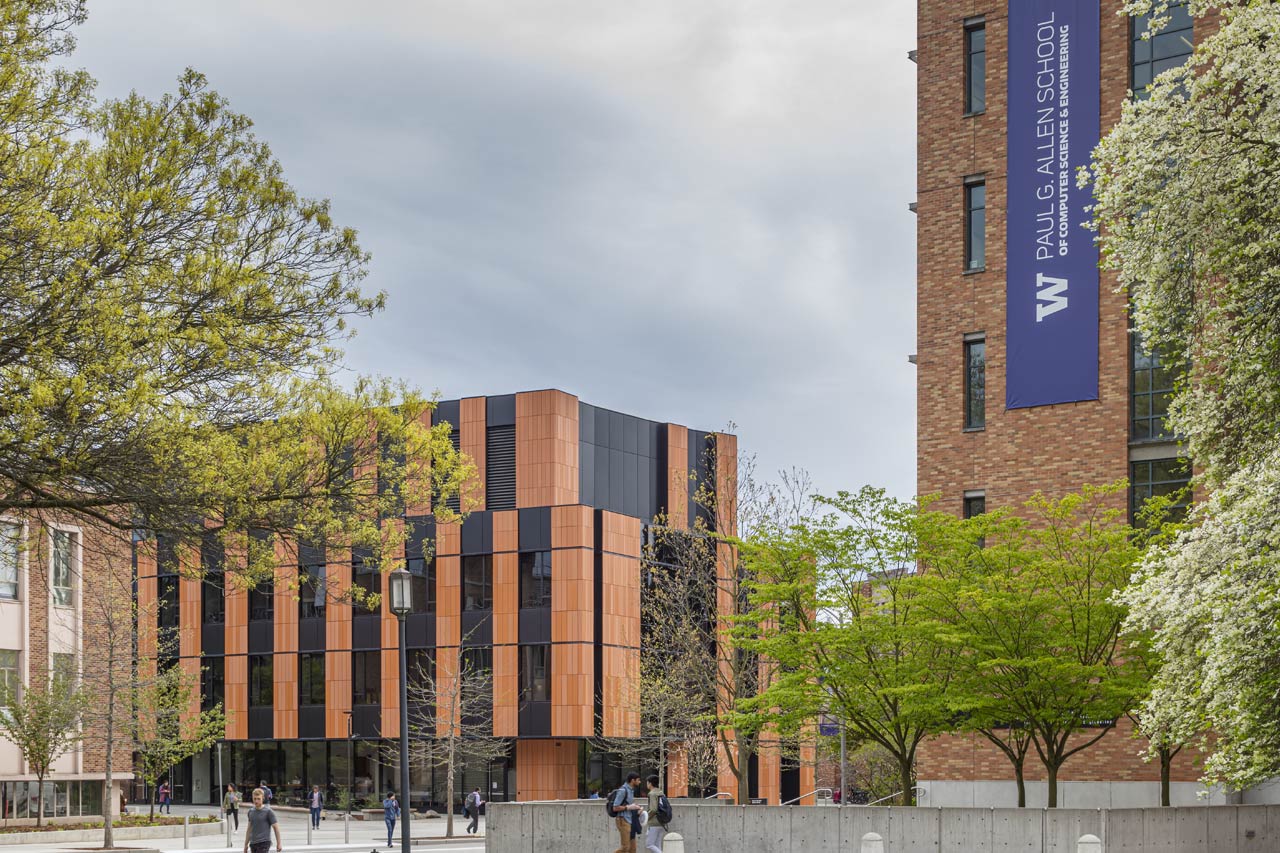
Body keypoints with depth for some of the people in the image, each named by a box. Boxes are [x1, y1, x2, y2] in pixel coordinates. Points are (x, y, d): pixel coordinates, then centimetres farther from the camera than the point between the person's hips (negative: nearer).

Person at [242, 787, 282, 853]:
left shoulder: (268, 812, -8)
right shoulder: (250, 812, 9)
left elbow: (276, 827, -4)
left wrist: (279, 844, -4)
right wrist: (246, 844, 20)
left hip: (264, 843, -6)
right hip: (253, 843, 6)